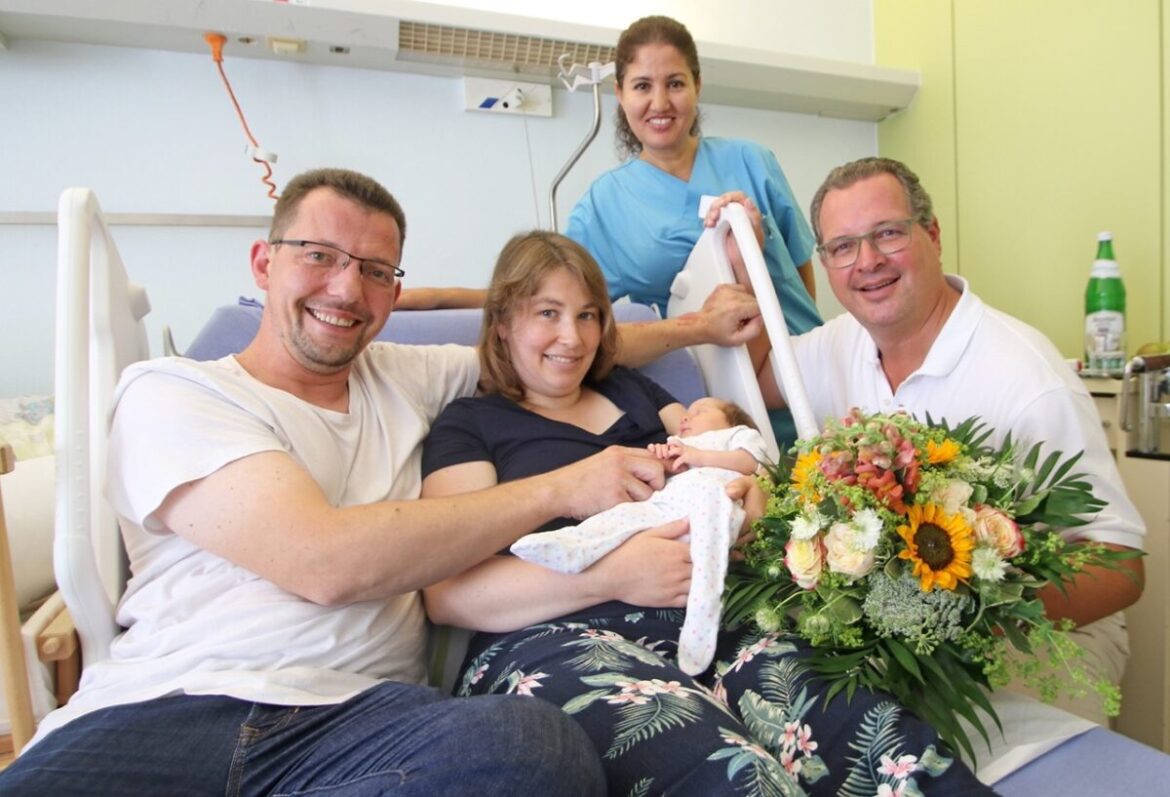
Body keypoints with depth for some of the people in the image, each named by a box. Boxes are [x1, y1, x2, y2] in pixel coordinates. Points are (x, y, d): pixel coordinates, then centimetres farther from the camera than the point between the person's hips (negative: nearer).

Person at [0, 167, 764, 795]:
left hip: (359, 711, 5)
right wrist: (561, 489, -9)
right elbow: (324, 563, -14)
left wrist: (693, 326, 23)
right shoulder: (171, 391, 1)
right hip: (162, 710, -3)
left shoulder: (401, 376, 19)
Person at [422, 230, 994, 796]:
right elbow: (447, 591, -3)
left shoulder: (634, 392, 26)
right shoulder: (470, 424, 11)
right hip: (561, 640, -4)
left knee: (891, 745, -23)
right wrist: (612, 574, -16)